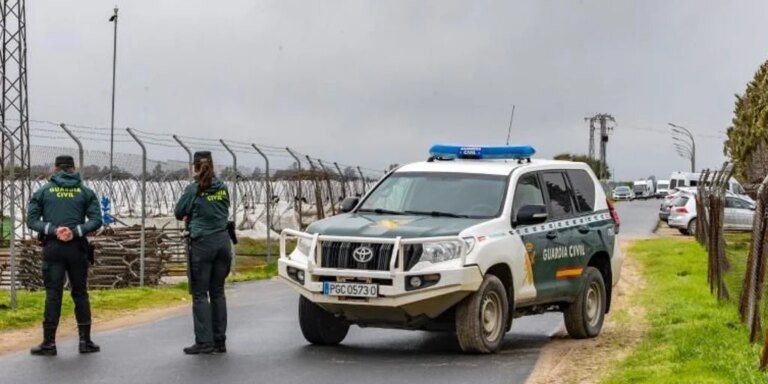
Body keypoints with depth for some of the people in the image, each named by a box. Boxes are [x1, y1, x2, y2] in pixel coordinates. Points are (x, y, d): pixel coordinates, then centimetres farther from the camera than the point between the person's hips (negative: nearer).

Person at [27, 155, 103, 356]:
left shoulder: (43, 191, 5)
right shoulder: (85, 192, 6)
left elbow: (31, 220, -2)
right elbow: (96, 220, -4)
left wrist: (53, 230, -9)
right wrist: (76, 231, -10)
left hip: (52, 249, 0)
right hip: (77, 248, 1)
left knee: (53, 294, 1)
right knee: (80, 293, 8)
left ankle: (49, 342, 1)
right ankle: (85, 341, 10)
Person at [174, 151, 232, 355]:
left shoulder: (193, 190, -8)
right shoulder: (222, 188, 7)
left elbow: (179, 213, 1)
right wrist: (196, 217, 11)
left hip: (201, 243, -5)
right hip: (222, 242, 5)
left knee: (200, 294, 0)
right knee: (218, 292, 11)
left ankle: (204, 342, -3)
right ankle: (220, 341, 12)